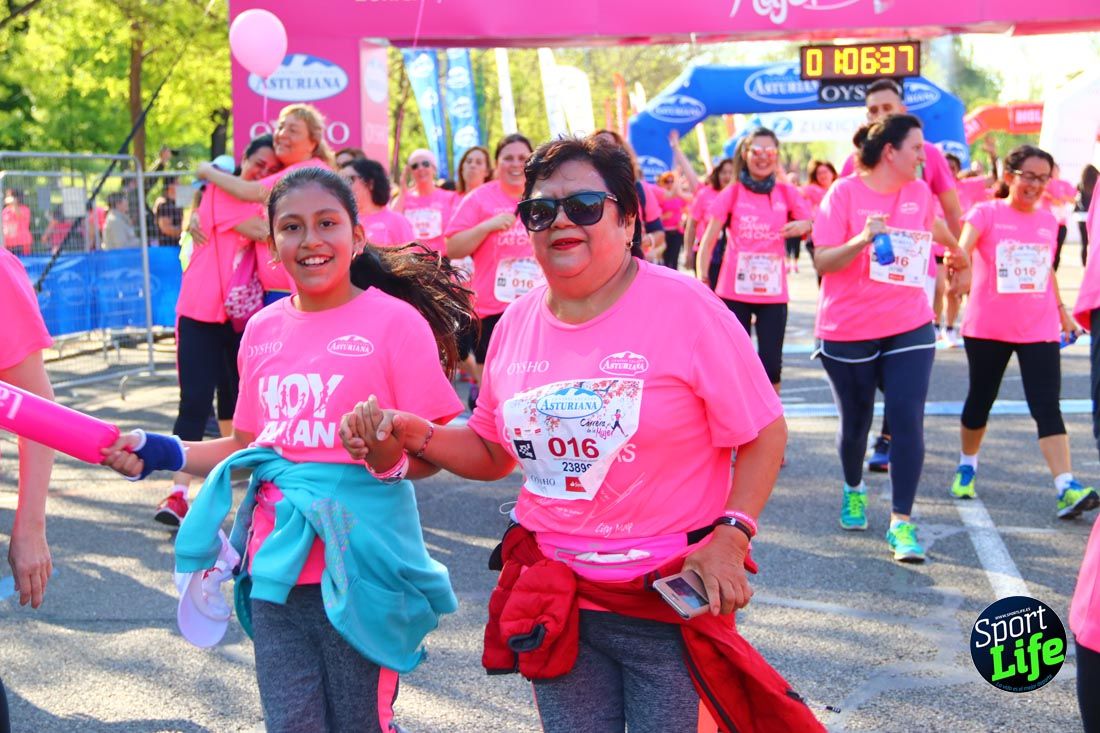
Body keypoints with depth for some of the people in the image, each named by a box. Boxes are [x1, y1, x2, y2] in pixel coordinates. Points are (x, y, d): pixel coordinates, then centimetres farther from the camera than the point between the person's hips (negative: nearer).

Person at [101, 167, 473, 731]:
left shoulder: (395, 321, -7)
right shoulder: (263, 329, 8)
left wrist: (390, 457, -27)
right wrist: (163, 454, 5)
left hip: (359, 568, -4)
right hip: (276, 568, 4)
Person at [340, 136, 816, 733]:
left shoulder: (683, 308, -11)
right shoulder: (518, 323, 5)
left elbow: (764, 433, -7)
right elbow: (493, 451, 16)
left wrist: (729, 537, -18)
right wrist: (414, 435, -1)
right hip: (555, 594, 4)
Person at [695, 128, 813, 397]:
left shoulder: (787, 193, 4)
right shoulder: (731, 193, 1)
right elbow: (708, 241, -2)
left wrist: (806, 225, -20)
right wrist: (702, 279, -15)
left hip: (773, 292, 1)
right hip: (733, 291, -1)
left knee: (771, 364, 1)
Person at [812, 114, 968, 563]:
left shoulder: (920, 192, 4)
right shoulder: (845, 193, -10)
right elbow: (822, 262, -14)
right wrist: (862, 240, -29)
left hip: (909, 329, 3)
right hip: (848, 332, -3)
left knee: (907, 420, -10)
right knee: (855, 422, 11)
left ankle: (902, 522, -5)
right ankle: (853, 489, 41)